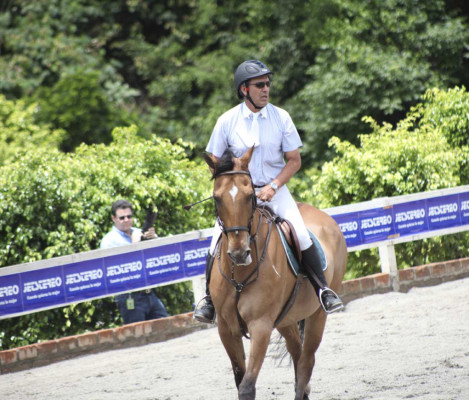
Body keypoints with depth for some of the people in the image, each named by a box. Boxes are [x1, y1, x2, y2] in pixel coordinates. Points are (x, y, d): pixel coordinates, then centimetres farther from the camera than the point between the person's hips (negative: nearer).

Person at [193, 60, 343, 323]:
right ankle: (210, 298, 4)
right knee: (218, 242, -14)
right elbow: (215, 162, 5)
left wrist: (272, 187, -13)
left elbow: (294, 160, 0)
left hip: (275, 190, 0)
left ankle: (322, 289, -5)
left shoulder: (281, 118, -2)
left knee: (301, 235, -18)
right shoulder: (227, 121, -3)